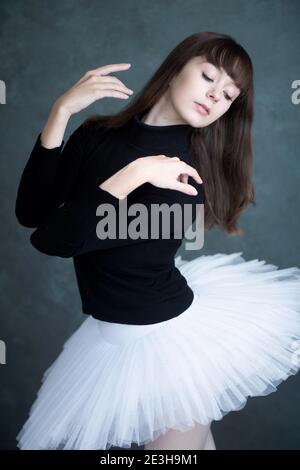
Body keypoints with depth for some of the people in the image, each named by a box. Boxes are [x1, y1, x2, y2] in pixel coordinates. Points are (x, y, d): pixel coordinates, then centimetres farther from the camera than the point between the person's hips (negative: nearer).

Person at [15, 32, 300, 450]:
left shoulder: (188, 176, -19)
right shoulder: (98, 134, -2)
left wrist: (135, 174, -30)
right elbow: (30, 212, -15)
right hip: (112, 338, 5)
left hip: (169, 337, -4)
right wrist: (61, 111, -17)